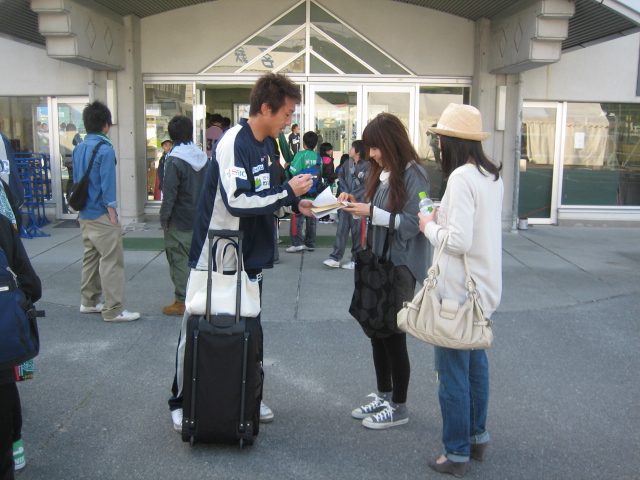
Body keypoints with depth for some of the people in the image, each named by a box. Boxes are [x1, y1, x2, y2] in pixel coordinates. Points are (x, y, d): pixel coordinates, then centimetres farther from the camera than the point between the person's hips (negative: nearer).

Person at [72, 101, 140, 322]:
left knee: (91, 256, 18)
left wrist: (82, 208, 20)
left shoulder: (79, 149, 10)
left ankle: (89, 301, 28)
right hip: (101, 216, -9)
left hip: (84, 215, 9)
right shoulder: (105, 149, -15)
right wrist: (112, 214, -12)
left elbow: (76, 181, 14)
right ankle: (113, 310, -3)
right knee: (111, 260, -5)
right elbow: (107, 184, -17)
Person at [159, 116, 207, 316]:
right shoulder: (202, 158, 5)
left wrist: (164, 219, -8)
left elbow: (169, 194, -17)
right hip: (199, 219, 7)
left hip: (179, 221, -7)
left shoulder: (175, 160, -16)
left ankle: (181, 302, 5)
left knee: (179, 260, 1)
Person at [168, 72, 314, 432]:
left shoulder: (266, 145, 9)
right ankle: (181, 402, 20)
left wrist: (294, 204, 3)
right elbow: (237, 202, -28)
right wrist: (288, 193, -21)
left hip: (250, 256, 9)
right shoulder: (234, 143, -20)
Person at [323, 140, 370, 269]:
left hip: (359, 202, -6)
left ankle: (356, 260, 11)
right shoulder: (348, 163, 10)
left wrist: (351, 196, -15)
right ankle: (335, 258, 2)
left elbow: (365, 186, -13)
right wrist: (345, 191, 1)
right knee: (341, 229, 3)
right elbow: (340, 176, 17)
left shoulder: (367, 165, -9)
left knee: (357, 232, 2)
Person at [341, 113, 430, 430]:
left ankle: (398, 407, 16)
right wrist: (356, 204, 1)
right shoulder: (382, 173, 12)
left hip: (400, 267, -8)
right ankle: (384, 396, 31)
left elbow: (412, 223, -20)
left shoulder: (413, 175, -13)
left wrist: (372, 212, -21)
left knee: (394, 336, 1)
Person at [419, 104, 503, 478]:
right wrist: (444, 217, 8)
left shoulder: (462, 177, -20)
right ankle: (478, 437, 35)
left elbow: (459, 242, -24)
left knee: (453, 370, 3)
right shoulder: (494, 177, 8)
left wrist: (430, 226, -8)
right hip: (487, 287, 9)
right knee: (476, 362, 21)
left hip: (460, 291, -9)